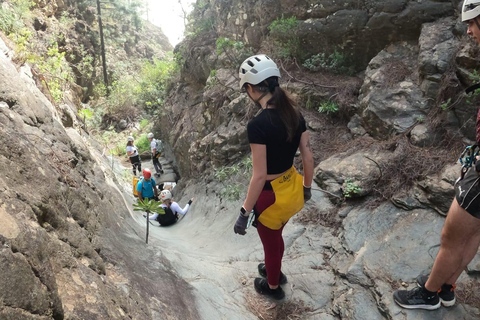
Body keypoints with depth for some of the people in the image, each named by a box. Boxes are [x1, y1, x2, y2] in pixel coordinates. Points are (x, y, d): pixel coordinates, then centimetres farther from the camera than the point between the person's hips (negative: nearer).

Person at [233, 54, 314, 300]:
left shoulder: (257, 125, -28)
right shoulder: (294, 113, -6)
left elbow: (259, 176, -26)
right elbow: (308, 157, 1)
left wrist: (244, 213, -15)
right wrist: (307, 187, 17)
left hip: (272, 195, -7)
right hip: (293, 188, 7)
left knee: (271, 242, 21)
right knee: (275, 236, 32)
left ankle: (273, 287, 48)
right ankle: (274, 270, 59)